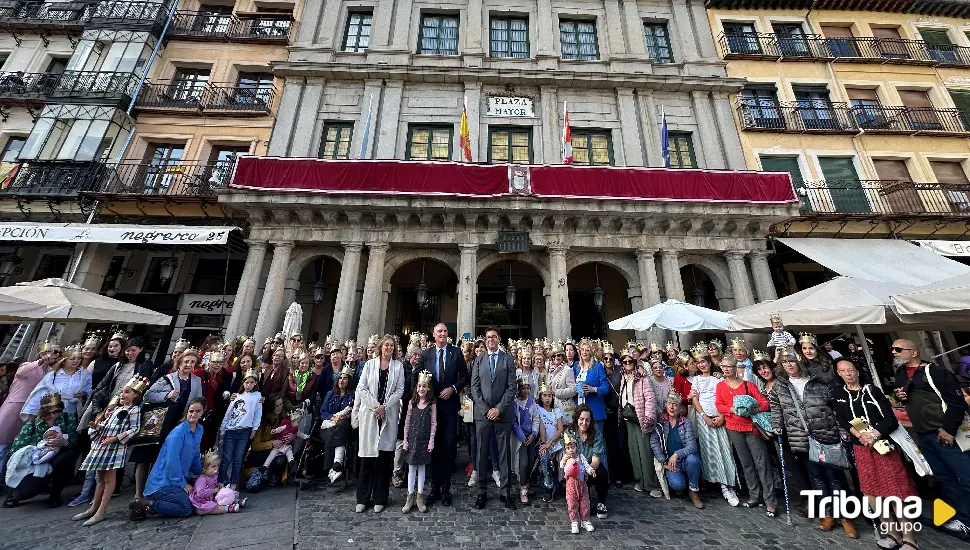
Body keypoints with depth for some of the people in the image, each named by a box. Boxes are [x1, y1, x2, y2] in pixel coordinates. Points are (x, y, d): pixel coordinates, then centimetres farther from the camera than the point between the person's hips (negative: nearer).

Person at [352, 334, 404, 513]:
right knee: (367, 455, 4)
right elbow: (362, 387, -1)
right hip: (369, 414, 0)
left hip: (389, 414, 0)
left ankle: (379, 498, 17)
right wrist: (375, 406, -9)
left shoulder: (398, 366, 4)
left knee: (385, 455, 4)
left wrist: (384, 406, -10)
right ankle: (363, 498, 18)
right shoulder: (370, 363, 4)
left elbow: (400, 390, 0)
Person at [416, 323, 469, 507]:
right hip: (431, 404, 1)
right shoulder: (426, 354, 1)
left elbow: (465, 376, 0)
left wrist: (453, 388, -13)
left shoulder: (456, 352, -2)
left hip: (450, 404, -1)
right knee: (433, 446, 12)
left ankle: (446, 488, 20)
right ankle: (435, 487, 27)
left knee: (449, 446, 4)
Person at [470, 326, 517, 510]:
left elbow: (511, 387, -2)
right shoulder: (478, 360, 7)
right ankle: (482, 491, 21)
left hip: (503, 413, -1)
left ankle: (504, 491, 20)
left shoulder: (508, 359, 2)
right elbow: (474, 387, 3)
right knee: (482, 452, 8)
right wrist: (486, 409, -6)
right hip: (482, 413, 1)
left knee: (504, 452, 7)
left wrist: (499, 408, -9)